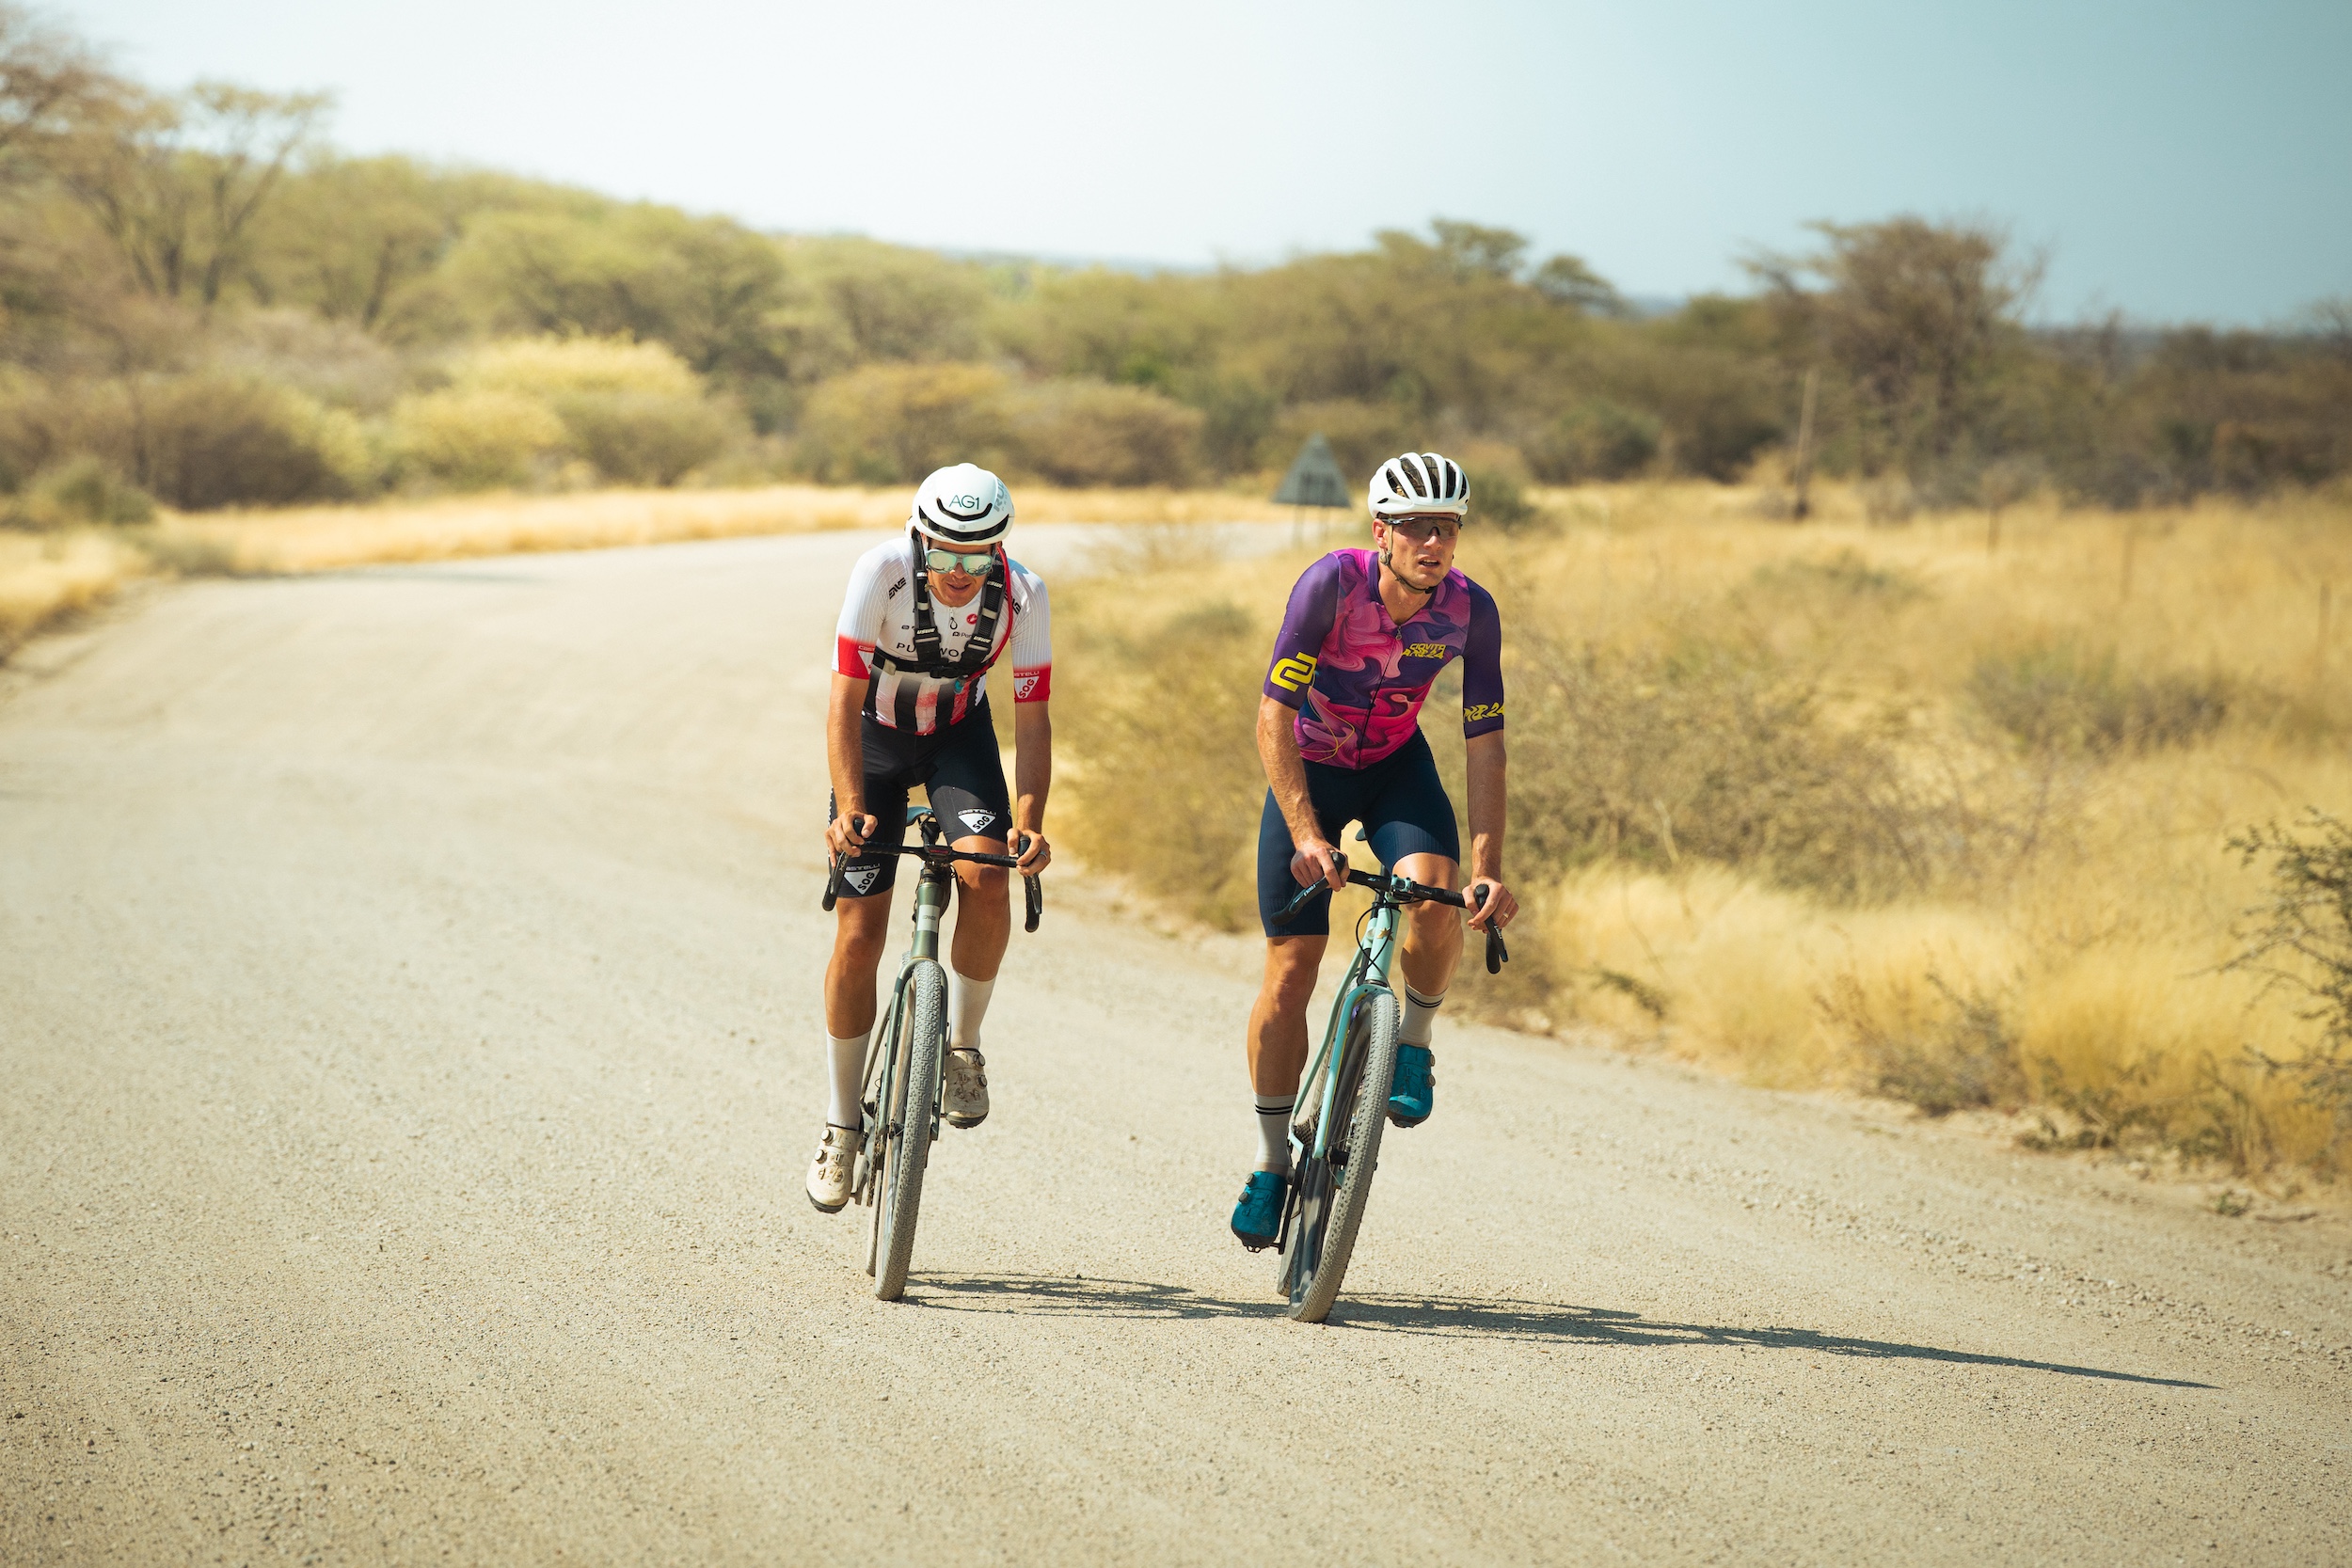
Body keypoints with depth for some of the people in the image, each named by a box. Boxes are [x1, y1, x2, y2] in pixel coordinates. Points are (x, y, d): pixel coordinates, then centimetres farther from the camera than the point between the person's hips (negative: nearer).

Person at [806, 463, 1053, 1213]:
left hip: (959, 735, 1)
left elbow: (1031, 719, -21)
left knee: (987, 879, -27)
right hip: (876, 735, -1)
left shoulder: (1021, 594, -25)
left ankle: (961, 1047, -3)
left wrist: (1030, 821, -36)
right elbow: (845, 700, -30)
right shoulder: (882, 573, -31)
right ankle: (841, 1125, 9)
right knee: (859, 936, -5)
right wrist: (851, 808, -42)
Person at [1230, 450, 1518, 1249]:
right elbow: (1273, 714, -30)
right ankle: (1272, 1164, 9)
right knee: (1289, 970, -6)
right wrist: (1306, 836, -38)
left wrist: (1488, 870, -24)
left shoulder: (1470, 611, -21)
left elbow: (1484, 744, -16)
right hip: (1307, 770, -2)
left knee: (1436, 896, -30)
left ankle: (1413, 1043, -2)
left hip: (1396, 767, 2)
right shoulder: (1332, 583, -29)